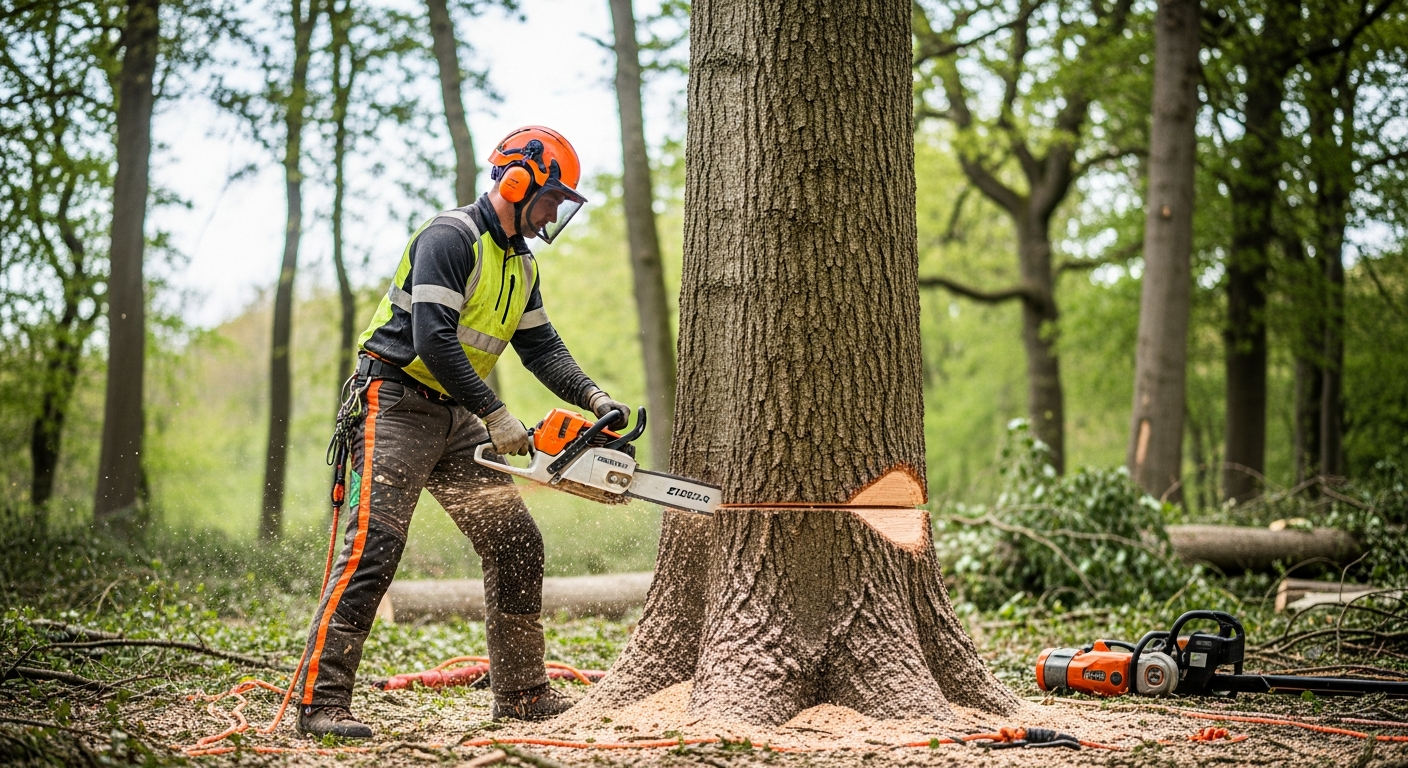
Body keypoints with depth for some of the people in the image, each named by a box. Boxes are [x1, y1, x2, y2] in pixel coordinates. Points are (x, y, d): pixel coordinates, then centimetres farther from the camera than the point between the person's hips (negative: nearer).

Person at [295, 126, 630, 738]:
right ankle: (321, 701, -16)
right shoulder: (451, 238, -16)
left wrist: (595, 399, -3)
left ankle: (520, 692, 13)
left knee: (516, 544, 5)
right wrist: (496, 417, -22)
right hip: (396, 407, -9)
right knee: (373, 549, -17)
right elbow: (433, 339, -24)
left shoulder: (520, 264, 14)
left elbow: (542, 348, 14)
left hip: (454, 419, 9)